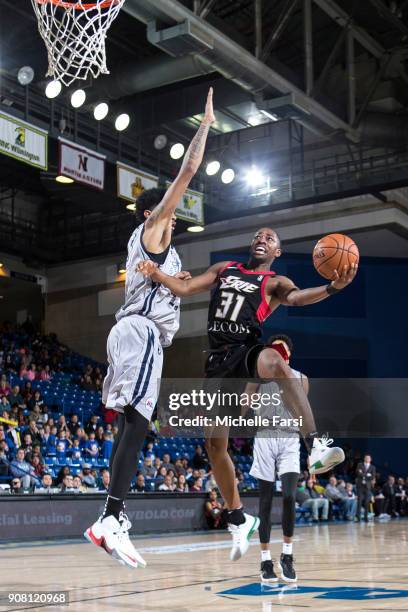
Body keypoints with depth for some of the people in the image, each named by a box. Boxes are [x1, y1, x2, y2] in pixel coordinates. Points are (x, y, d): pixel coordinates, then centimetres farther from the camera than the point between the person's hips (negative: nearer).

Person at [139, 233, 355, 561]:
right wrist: (155, 273, -2)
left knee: (274, 361, -42)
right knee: (215, 444, 4)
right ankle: (239, 520, 21)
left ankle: (316, 447, -48)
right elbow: (184, 288, 17)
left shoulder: (275, 282, 7)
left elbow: (295, 297, -15)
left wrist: (332, 287, -35)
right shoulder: (224, 269, 21)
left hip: (247, 350, -5)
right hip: (219, 360, 5)